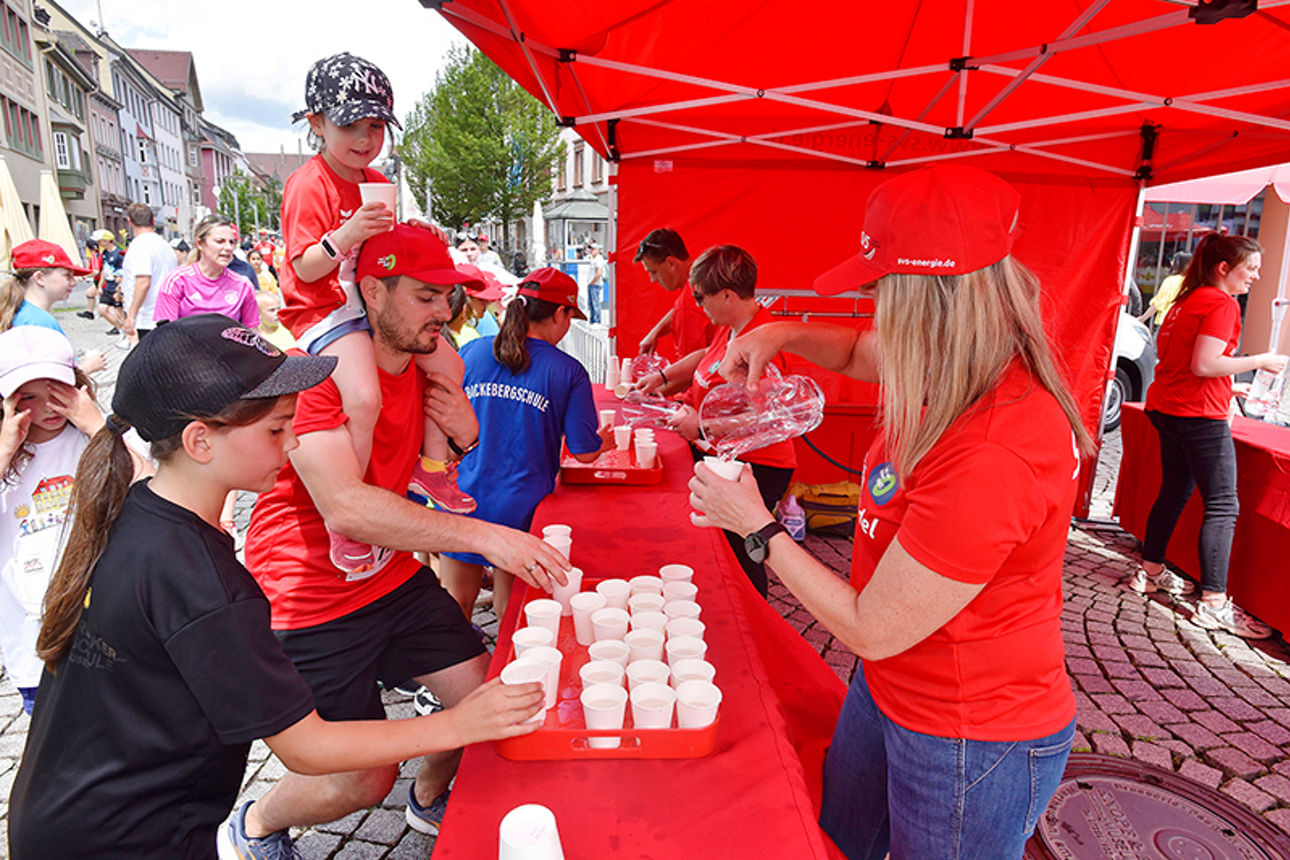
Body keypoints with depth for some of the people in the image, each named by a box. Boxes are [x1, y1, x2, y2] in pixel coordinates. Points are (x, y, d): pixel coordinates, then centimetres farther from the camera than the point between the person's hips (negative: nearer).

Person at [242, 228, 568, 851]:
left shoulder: (429, 362, 0)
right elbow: (343, 506, -36)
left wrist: (464, 433, -13)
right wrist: (484, 536, -39)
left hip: (395, 577, 7)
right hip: (312, 600, -7)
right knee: (364, 782, -1)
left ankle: (429, 799, 39)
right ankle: (255, 825, 33)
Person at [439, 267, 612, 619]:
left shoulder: (471, 352, 1)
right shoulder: (569, 372, -6)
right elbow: (584, 452, -4)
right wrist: (607, 440, 17)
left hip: (465, 498, 2)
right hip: (521, 507, -2)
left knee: (456, 606, 16)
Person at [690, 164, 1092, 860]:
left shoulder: (990, 459, -36)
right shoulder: (963, 373, -8)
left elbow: (869, 630, -27)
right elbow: (861, 352, 16)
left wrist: (755, 524, -17)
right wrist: (783, 334, -4)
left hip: (970, 745, -8)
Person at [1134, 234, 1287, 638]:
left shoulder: (1186, 300, 14)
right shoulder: (1222, 304, -13)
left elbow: (1165, 349, 22)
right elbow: (1204, 365, -21)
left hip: (1168, 408, 9)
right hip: (1200, 417, -9)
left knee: (1174, 491, 17)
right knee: (1222, 507, -6)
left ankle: (1150, 572, 25)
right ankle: (1214, 604, -5)